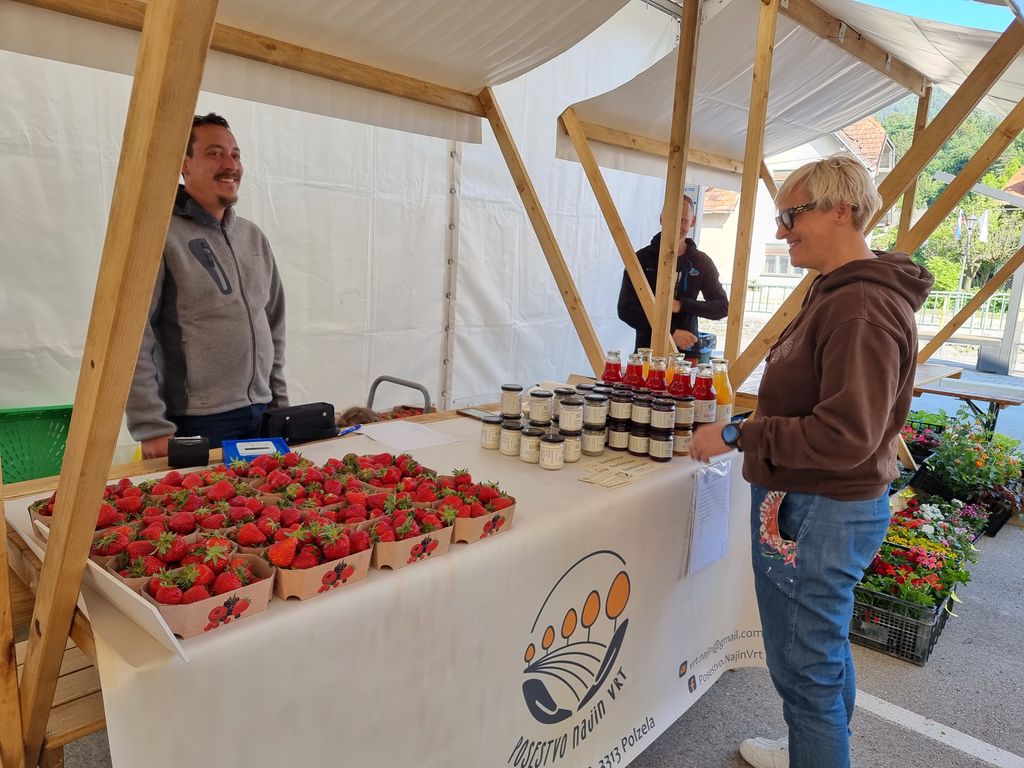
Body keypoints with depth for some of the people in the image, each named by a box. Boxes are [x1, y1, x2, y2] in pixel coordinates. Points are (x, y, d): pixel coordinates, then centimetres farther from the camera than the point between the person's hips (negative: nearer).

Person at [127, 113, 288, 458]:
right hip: (197, 423, -6)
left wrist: (280, 403, 13)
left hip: (261, 416, 6)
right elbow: (133, 339, -13)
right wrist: (153, 429, -16)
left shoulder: (254, 237, 12)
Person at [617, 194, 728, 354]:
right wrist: (671, 332, -13)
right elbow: (626, 309, -6)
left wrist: (681, 305, -10)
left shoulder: (702, 262, 8)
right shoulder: (642, 258, 0)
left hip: (687, 351, 2)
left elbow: (722, 307, 7)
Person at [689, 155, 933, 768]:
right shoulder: (840, 292, 12)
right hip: (826, 507, 11)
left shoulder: (863, 308, -22)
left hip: (816, 515, -11)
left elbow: (846, 436, -28)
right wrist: (749, 431, 8)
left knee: (807, 670, 4)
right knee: (827, 652, 27)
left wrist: (738, 436, -22)